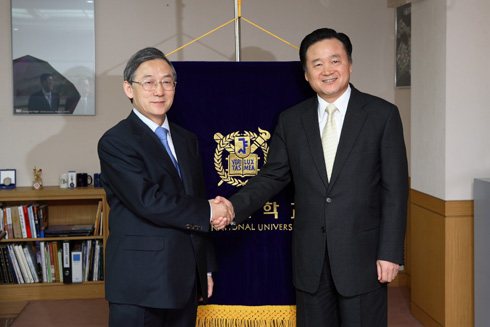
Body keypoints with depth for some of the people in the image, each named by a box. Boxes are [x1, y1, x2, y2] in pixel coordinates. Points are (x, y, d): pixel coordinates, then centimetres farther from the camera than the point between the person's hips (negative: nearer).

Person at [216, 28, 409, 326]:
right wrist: (235, 206, -12)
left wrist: (390, 253, -9)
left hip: (362, 257, -2)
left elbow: (395, 189, -4)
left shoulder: (383, 114, -2)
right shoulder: (291, 120, 7)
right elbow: (273, 176, 7)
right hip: (311, 261, 3)